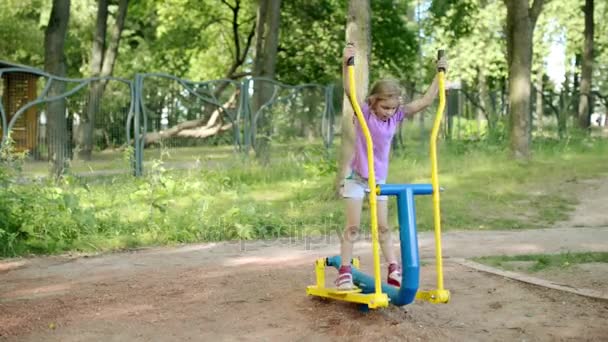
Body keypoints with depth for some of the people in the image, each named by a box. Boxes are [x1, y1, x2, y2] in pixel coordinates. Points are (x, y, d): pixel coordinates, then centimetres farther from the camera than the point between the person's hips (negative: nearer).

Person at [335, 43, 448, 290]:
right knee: (353, 227, -2)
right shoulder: (364, 113, -16)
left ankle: (394, 271, 14)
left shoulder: (397, 115, -5)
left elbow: (425, 101, -6)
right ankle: (344, 272, 6)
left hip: (379, 179, 4)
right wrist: (346, 63, -45)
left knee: (383, 227, 9)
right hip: (356, 177, -4)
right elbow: (349, 92, -33)